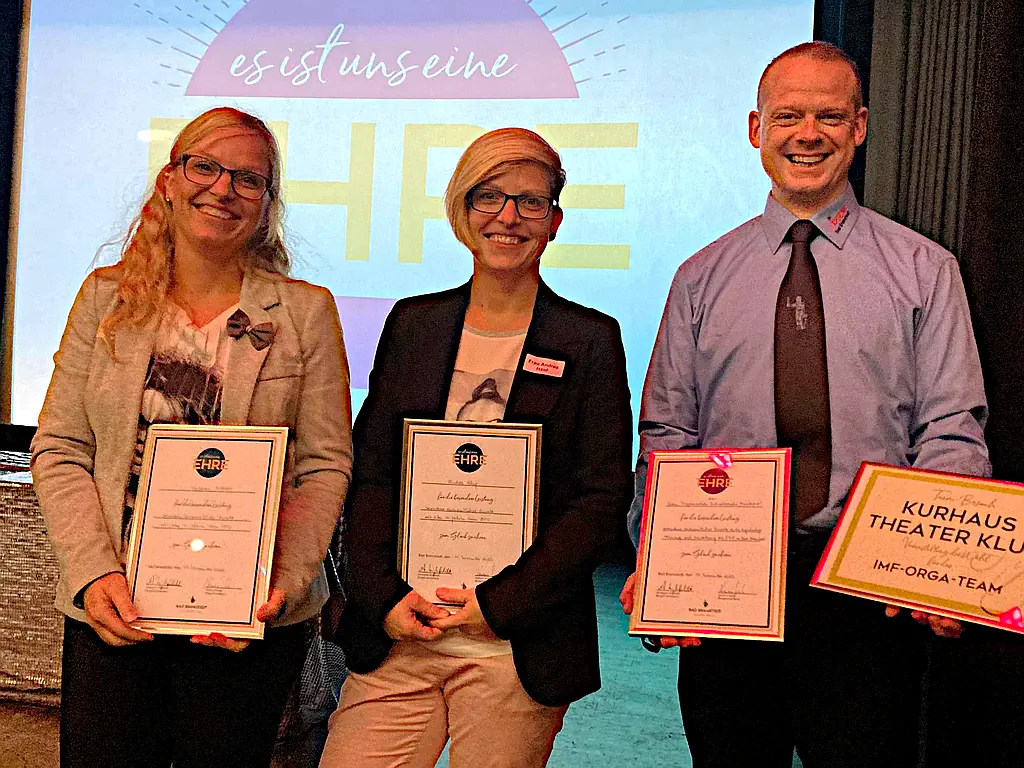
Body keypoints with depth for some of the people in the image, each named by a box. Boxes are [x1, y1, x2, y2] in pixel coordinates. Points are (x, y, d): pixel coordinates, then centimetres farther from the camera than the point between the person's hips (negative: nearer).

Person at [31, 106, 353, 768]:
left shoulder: (307, 313, 0)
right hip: (112, 611, 2)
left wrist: (284, 584, -14)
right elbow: (58, 451, 3)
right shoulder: (107, 297, 5)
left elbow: (326, 466, -2)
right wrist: (94, 572, -9)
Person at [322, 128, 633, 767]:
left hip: (519, 652, -2)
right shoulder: (412, 324, 9)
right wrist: (384, 600, -5)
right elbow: (369, 475, 7)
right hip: (395, 637, 3)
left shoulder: (591, 340, 0)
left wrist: (500, 605, -10)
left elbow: (604, 499, -4)